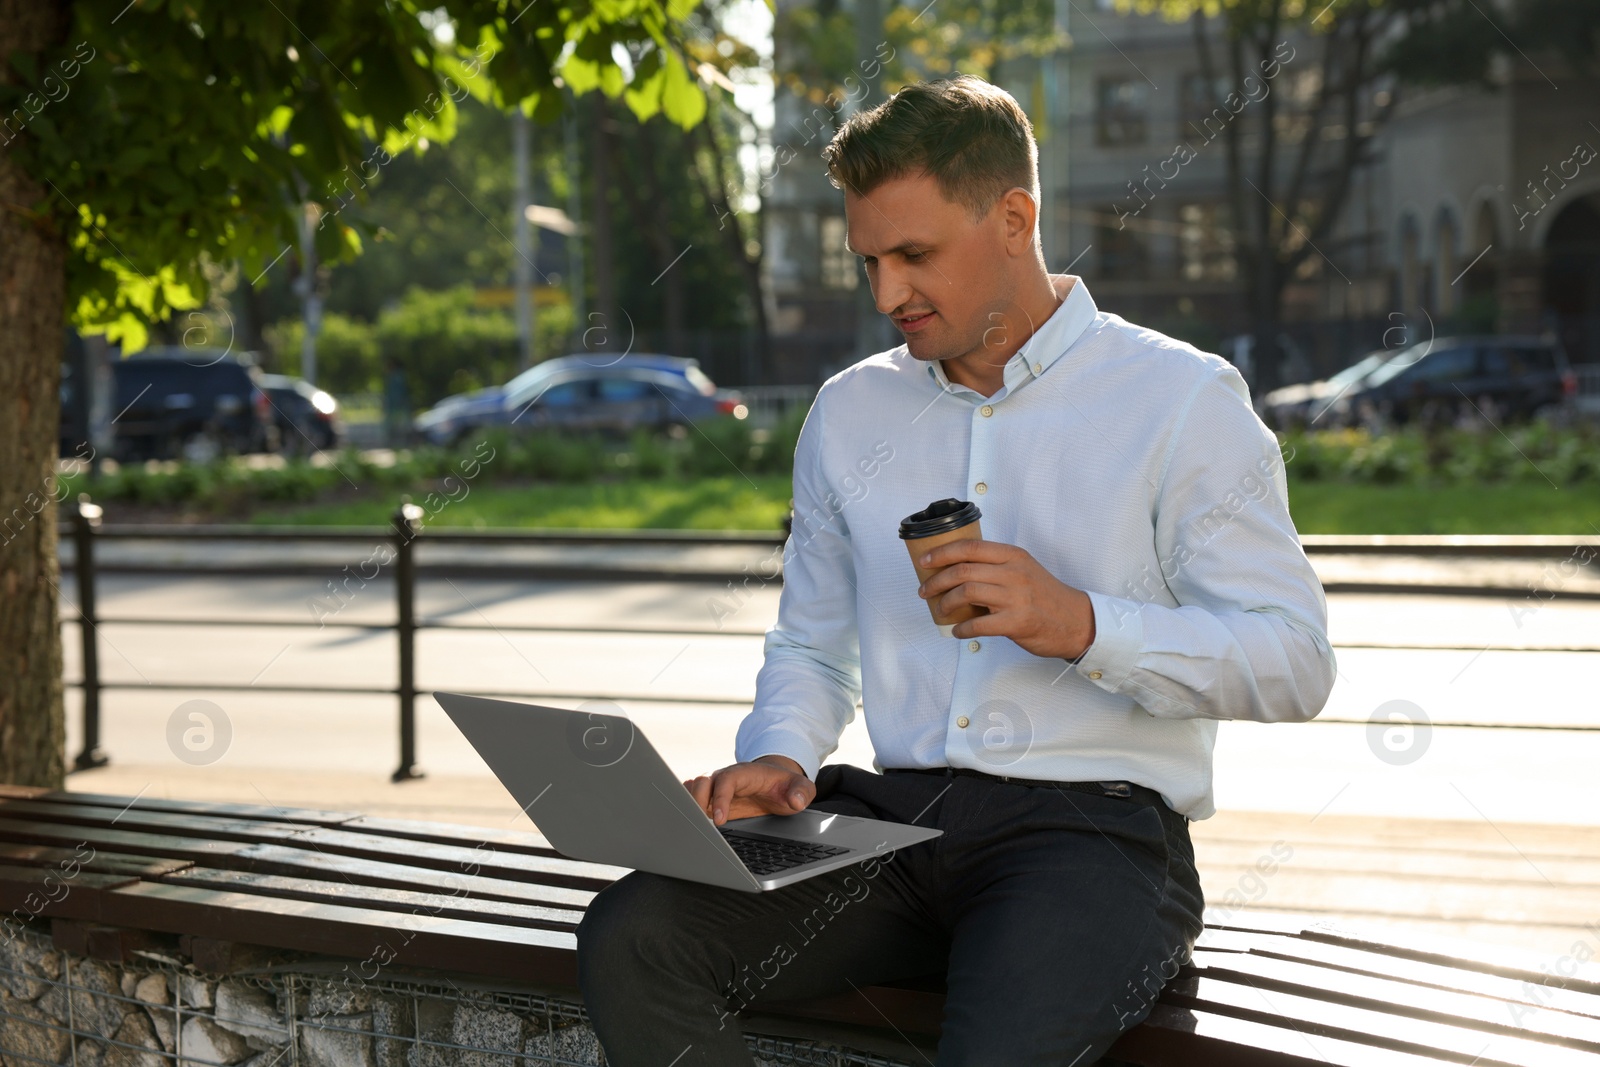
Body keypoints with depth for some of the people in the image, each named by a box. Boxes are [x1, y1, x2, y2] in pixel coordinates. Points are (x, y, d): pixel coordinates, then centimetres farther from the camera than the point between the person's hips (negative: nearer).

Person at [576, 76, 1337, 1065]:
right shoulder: (849, 411, 17)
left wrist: (1080, 625, -19)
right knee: (628, 938, -20)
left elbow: (1294, 663, -5)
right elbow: (811, 647, 22)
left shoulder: (1182, 400, 1)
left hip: (1093, 825, -5)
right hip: (889, 819, 5)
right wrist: (780, 760, -1)